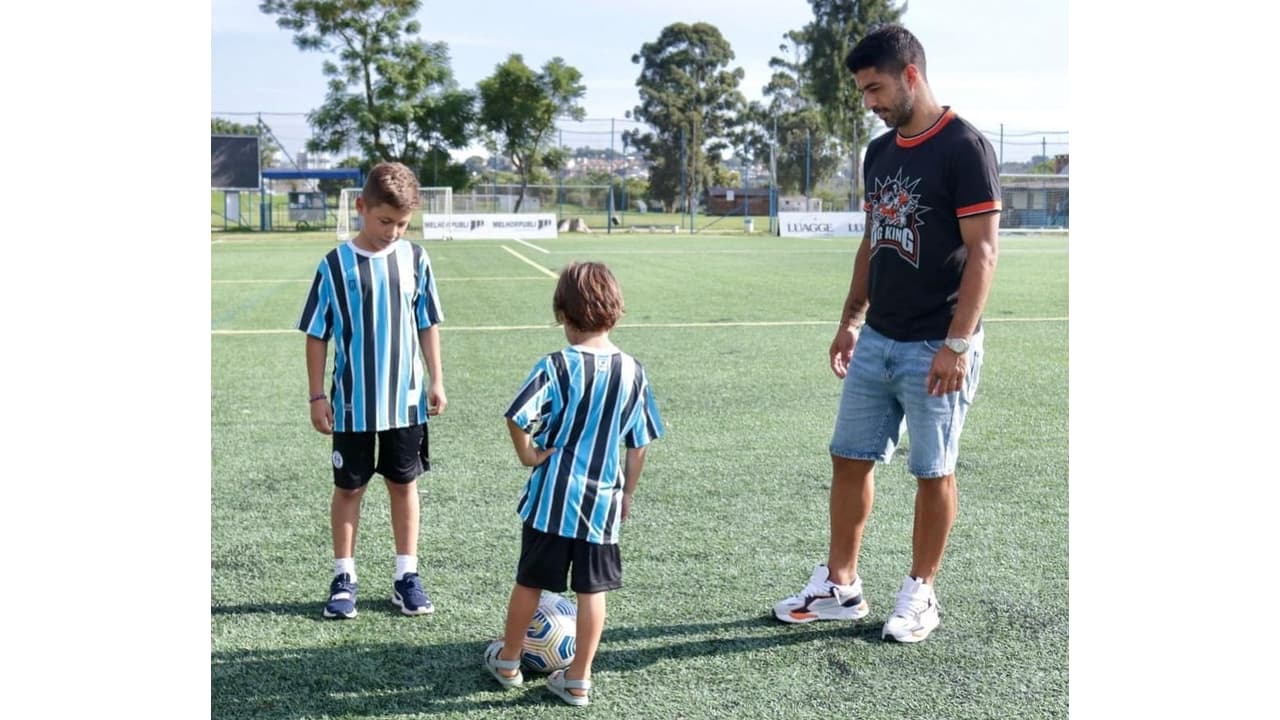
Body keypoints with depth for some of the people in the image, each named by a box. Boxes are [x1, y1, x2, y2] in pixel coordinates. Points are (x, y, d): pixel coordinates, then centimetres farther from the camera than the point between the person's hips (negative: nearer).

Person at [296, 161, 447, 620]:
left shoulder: (415, 259, -2)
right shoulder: (335, 265, -8)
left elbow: (428, 324, 6)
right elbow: (316, 335, -3)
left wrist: (436, 381, 4)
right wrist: (317, 396, -4)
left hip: (406, 400, 2)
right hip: (352, 404, -2)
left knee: (404, 483, 11)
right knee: (349, 487, 9)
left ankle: (406, 576, 22)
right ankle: (344, 578, 22)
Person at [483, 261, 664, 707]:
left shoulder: (557, 366, -13)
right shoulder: (634, 372, -2)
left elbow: (517, 417, -24)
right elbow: (639, 446, 4)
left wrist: (528, 455, -6)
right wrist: (627, 493, 16)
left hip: (552, 498, -2)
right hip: (603, 501, 2)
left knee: (530, 581, 14)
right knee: (592, 590, 11)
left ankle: (507, 661, 33)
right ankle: (578, 681, 19)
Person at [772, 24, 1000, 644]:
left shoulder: (964, 147, -12)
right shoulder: (879, 152, 11)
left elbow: (983, 251, -15)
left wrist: (957, 343, -20)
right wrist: (850, 321, 15)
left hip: (935, 348, -7)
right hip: (876, 341, 8)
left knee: (932, 472, 4)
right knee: (849, 458, 10)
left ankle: (919, 594, 20)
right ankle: (840, 587, 22)